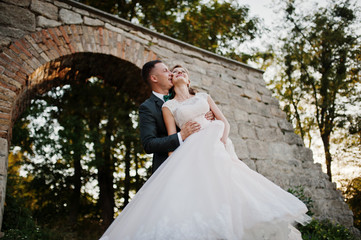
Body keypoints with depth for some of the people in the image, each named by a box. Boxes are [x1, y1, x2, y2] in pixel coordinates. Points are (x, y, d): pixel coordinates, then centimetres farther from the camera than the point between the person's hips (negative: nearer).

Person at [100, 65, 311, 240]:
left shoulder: (204, 96, 24)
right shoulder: (169, 106, 15)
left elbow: (224, 122, 15)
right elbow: (172, 139, 5)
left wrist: (223, 141, -4)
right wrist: (175, 163, -9)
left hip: (218, 149, 3)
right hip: (194, 152, -3)